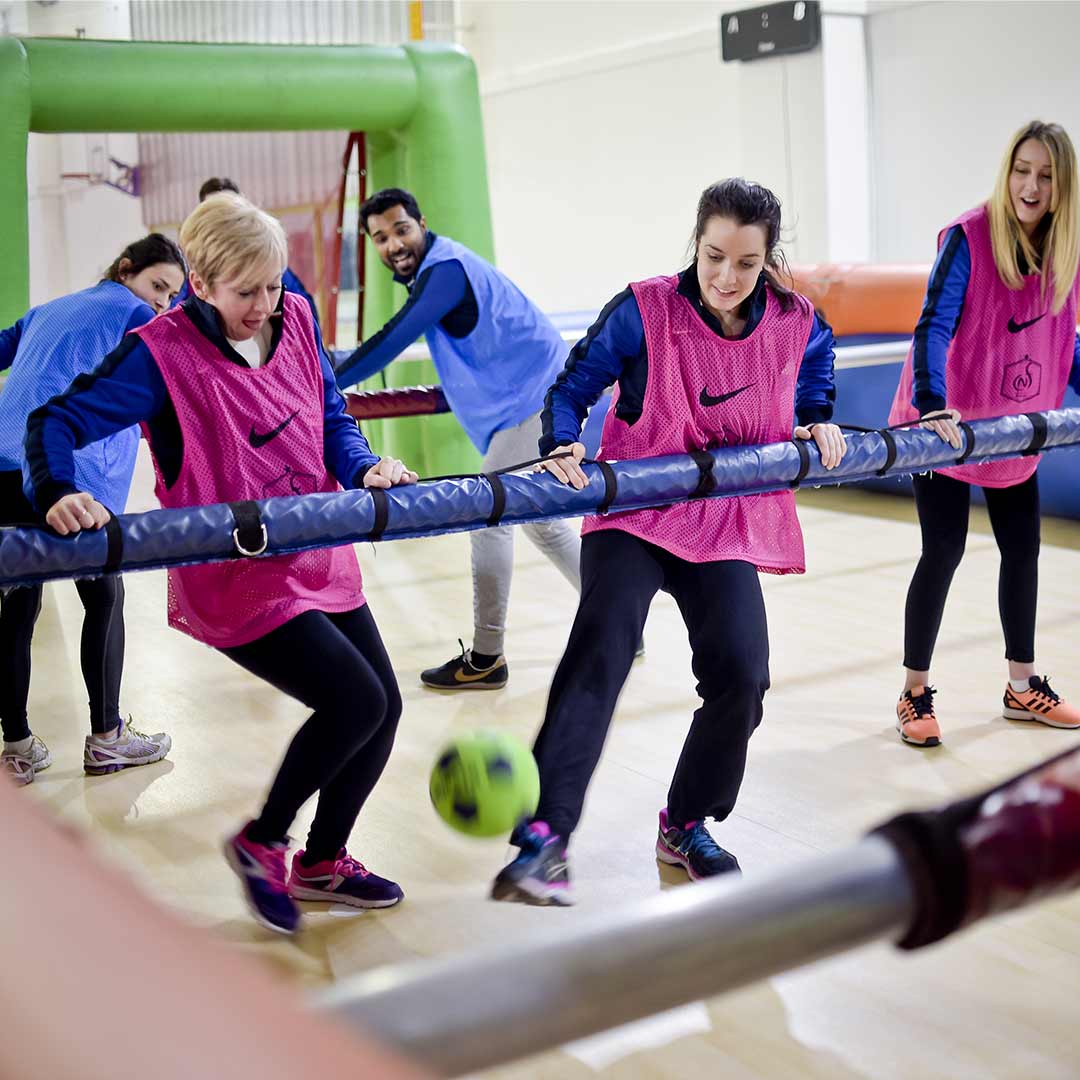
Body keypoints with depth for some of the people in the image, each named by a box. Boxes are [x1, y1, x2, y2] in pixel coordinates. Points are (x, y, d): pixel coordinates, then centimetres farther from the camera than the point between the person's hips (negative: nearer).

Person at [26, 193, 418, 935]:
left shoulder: (296, 319, 2)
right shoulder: (162, 353, -15)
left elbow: (331, 416, 10)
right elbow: (56, 421, -15)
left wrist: (363, 466, -10)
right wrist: (59, 495, -35)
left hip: (319, 561, 7)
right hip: (234, 582, -7)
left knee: (383, 708, 8)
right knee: (356, 701, -15)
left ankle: (323, 862, 32)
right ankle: (261, 842, 12)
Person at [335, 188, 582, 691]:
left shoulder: (445, 269, -18)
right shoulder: (434, 267, 13)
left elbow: (392, 341, -24)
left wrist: (327, 381, -20)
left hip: (535, 400, -11)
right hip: (536, 396, 11)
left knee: (489, 518, -8)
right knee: (541, 520, 16)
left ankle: (486, 658, -2)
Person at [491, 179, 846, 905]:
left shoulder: (794, 322, -1)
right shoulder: (643, 310, -13)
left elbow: (819, 353, 24)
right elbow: (575, 384, -7)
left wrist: (819, 418, 9)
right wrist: (563, 446, -25)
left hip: (728, 525, 4)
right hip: (633, 514, -3)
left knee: (741, 674, -9)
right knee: (600, 653, -22)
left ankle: (687, 825, 16)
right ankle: (544, 839, -25)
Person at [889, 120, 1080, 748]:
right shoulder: (969, 237, -17)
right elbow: (934, 326, -25)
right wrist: (932, 405, -38)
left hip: (1017, 430, 6)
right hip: (947, 425, -6)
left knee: (1023, 550, 12)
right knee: (944, 551, -5)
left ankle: (1024, 685, 28)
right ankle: (916, 694, 8)